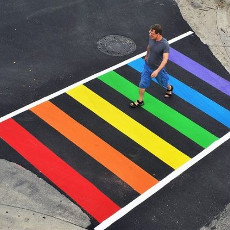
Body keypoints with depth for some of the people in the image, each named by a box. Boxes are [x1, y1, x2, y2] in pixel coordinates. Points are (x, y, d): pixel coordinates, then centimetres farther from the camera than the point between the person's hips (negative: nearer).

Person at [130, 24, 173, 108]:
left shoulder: (165, 44, -32)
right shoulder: (151, 38, -16)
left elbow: (165, 59, -34)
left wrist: (157, 71, -42)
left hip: (158, 68, -4)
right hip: (147, 66, 4)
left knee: (163, 82, 23)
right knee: (142, 83, 9)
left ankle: (169, 88, 58)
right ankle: (140, 101, 28)